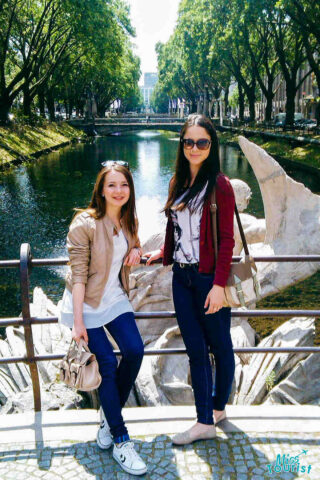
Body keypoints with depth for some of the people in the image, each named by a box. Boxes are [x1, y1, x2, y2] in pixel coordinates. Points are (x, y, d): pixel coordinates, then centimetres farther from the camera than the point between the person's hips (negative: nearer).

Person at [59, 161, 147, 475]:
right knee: (107, 362, -9)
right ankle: (120, 441, 7)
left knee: (134, 350, -9)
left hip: (115, 298, 6)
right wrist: (78, 322, -22)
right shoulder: (85, 224, -20)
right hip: (86, 302, -5)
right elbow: (78, 275, -20)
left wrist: (136, 250, -3)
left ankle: (110, 416, 16)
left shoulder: (128, 221, -1)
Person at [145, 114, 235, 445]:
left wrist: (219, 285, -17)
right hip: (182, 277, 6)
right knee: (195, 350, 10)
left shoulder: (219, 185, -10)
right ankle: (205, 422, 21)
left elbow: (226, 239, -13)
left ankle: (218, 407, 34)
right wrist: (164, 253, 21)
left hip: (209, 278, -6)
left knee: (219, 346, 13)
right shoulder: (178, 182, 9)